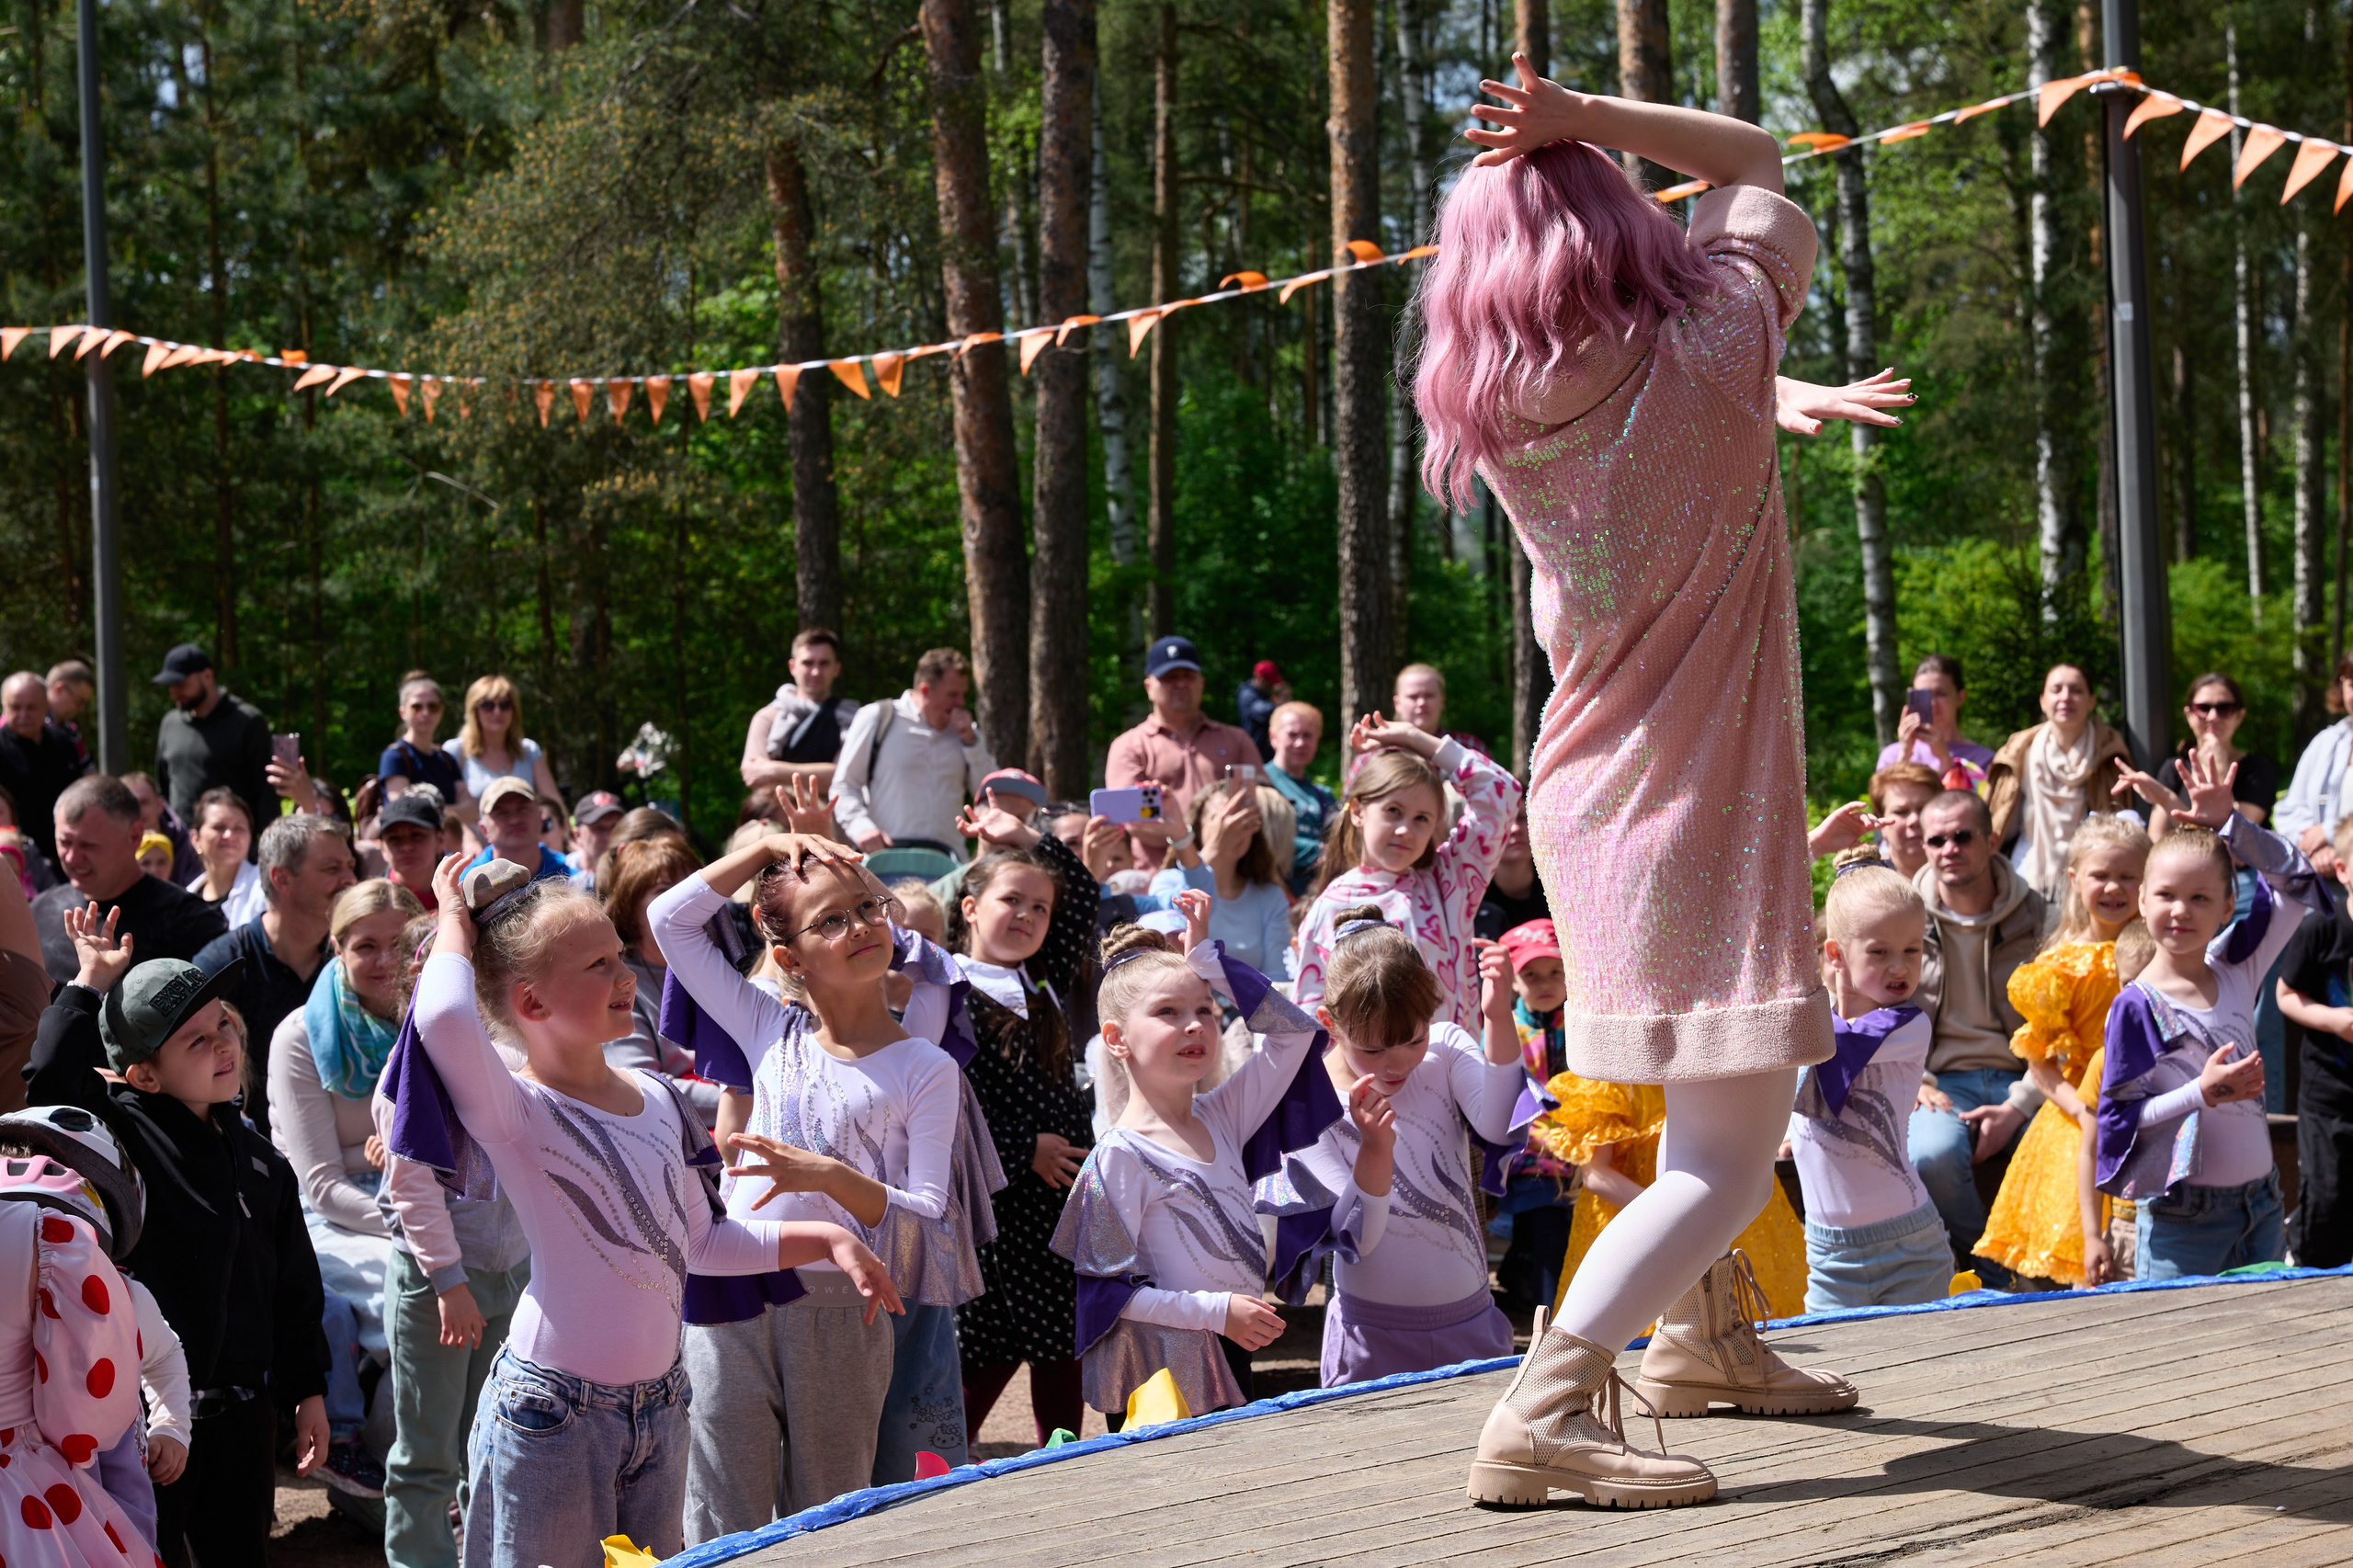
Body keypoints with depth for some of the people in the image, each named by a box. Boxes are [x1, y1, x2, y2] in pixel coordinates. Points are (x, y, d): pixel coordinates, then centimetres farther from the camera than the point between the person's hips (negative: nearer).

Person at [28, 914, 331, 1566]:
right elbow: (54, 1079, -30)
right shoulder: (122, 1139, -10)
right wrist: (90, 985, -20)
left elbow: (293, 1286, 13)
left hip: (241, 1414, 6)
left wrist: (308, 1392, 13)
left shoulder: (258, 1159, 7)